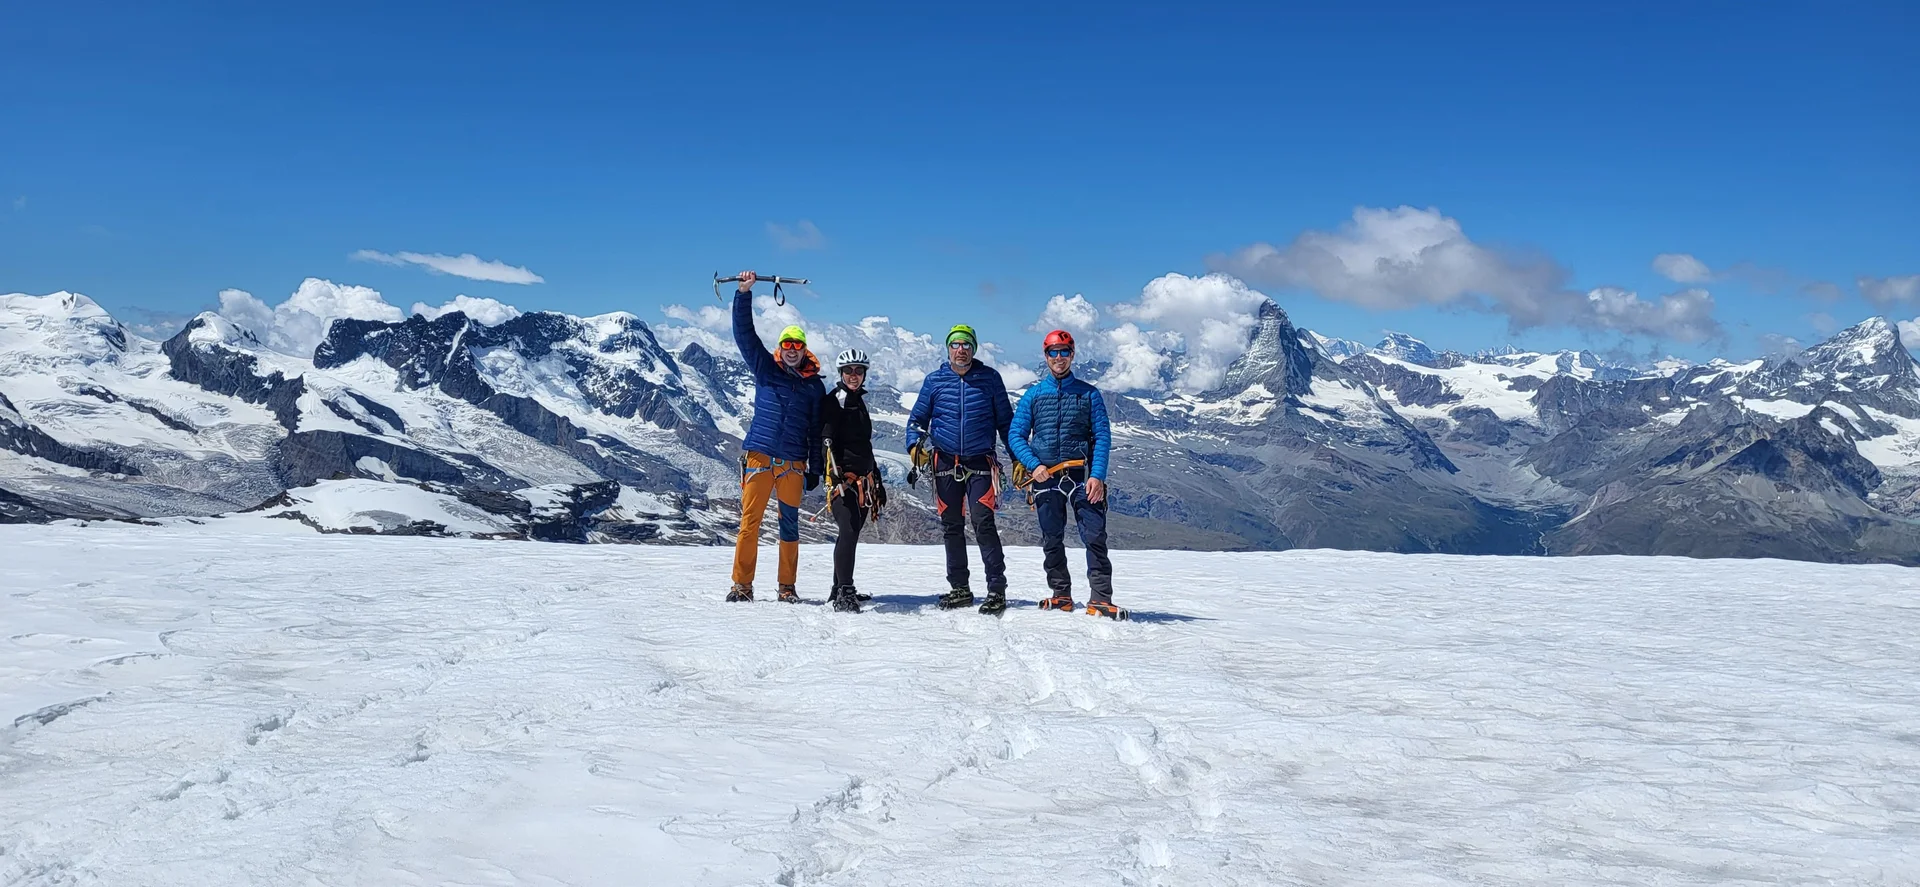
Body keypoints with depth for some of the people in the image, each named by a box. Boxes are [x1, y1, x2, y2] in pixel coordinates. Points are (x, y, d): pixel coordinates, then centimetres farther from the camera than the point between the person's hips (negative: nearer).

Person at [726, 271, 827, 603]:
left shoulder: (815, 386, 9)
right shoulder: (765, 370, 8)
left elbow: (817, 429, 11)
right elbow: (744, 333, 0)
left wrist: (815, 469, 7)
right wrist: (744, 293, -10)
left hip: (793, 463, 1)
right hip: (759, 456, -1)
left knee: (790, 525, 5)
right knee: (749, 521, -4)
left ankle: (787, 586, 13)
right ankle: (742, 584, 1)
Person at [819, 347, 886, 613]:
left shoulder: (860, 403, 21)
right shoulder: (833, 401, -2)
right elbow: (827, 441, -13)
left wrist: (877, 481, 26)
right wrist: (836, 473, -26)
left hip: (863, 479, 8)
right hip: (842, 476, -8)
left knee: (851, 533, 11)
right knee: (849, 531, -19)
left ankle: (839, 590, 19)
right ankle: (845, 592, -24)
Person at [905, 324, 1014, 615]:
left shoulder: (989, 378, 2)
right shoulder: (934, 380, 6)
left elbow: (1005, 420, 8)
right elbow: (917, 419, 12)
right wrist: (915, 446, -6)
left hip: (980, 462, -3)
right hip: (945, 462, 3)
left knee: (983, 523, -14)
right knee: (951, 527, 8)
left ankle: (997, 589, -12)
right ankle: (959, 588, 19)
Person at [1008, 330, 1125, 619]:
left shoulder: (1088, 394, 8)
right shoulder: (1033, 394, 11)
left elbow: (1102, 437, 2)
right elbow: (1016, 435, 8)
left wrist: (1097, 475, -11)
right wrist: (1033, 465, -9)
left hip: (1081, 474, -2)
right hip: (1045, 476, 2)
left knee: (1095, 536, -12)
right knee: (1052, 540, 8)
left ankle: (1100, 599, -12)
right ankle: (1061, 595, 20)